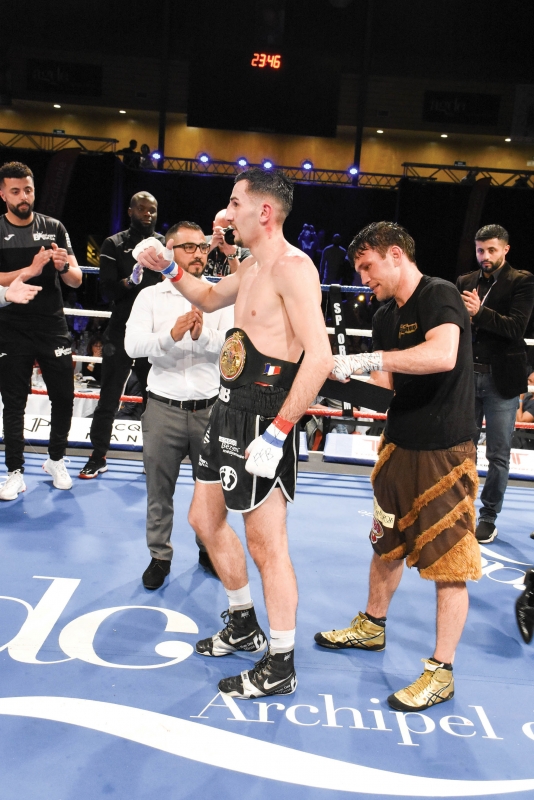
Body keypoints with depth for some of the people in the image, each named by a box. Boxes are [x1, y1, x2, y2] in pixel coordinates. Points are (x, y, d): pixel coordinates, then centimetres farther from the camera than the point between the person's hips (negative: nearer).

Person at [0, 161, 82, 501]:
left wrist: (64, 266, -20)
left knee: (64, 396, 5)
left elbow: (76, 280, 2)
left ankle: (56, 460, 26)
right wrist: (30, 271, -27)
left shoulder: (54, 228, 3)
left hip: (53, 327, 1)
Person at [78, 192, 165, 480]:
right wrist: (127, 283, -23)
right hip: (121, 330, -1)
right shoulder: (115, 244, 4)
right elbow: (106, 288, -6)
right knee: (109, 396, 1)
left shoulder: (166, 244, 9)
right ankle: (98, 457, 12)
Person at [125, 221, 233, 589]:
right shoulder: (150, 296, 3)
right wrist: (172, 335, -29)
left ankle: (209, 550, 36)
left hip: (210, 408, 1)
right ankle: (160, 556, 30)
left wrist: (202, 335, -30)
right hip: (164, 407, 0)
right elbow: (133, 345, -12)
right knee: (159, 489, 11)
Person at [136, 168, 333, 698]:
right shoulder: (251, 267, 15)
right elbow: (210, 298, 36)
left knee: (265, 542, -1)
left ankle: (279, 667, 19)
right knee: (205, 518, 20)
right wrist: (169, 269, 20)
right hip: (230, 407, 11)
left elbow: (320, 356, -26)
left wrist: (277, 433, -27)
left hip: (262, 416, -11)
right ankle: (243, 625, 39)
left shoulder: (292, 267, -16)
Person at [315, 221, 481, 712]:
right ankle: (372, 626, 41)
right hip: (400, 445, 9)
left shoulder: (439, 296, -15)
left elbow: (443, 355, -34)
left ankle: (441, 673, 15)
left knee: (450, 563, 2)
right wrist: (349, 374, -4)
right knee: (387, 544, 21)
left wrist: (368, 359, -32)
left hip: (445, 453, -8)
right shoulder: (385, 317, 10)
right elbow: (388, 382, 11)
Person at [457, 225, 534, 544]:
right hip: (468, 374, 4)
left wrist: (480, 312, -28)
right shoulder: (465, 282, 10)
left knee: (498, 455, 3)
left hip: (502, 377, -4)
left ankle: (489, 517, 17)